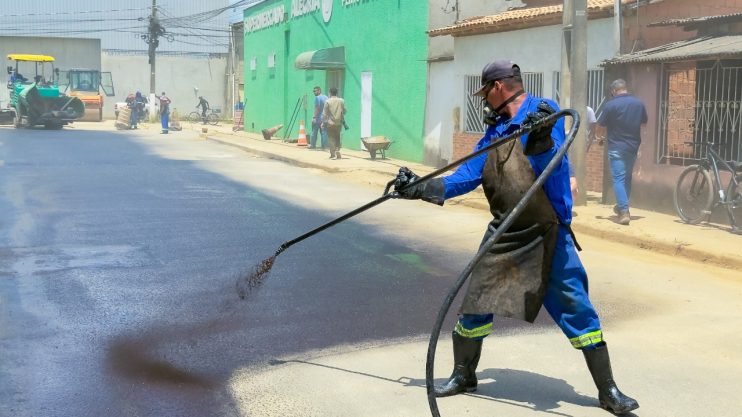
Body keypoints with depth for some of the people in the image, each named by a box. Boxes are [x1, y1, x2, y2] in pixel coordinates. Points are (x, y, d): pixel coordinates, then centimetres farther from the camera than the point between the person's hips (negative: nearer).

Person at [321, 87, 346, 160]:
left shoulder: (328, 101, -8)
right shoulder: (341, 101, -1)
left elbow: (325, 113, -6)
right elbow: (344, 111, 6)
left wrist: (323, 122, 2)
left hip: (330, 123, -3)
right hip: (339, 123, 3)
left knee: (331, 139, 3)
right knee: (337, 138, 15)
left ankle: (333, 154, -2)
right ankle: (338, 152, 5)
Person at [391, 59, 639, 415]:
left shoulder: (545, 112, -8)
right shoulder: (494, 129, 10)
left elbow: (552, 170, -19)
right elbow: (465, 177, 10)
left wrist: (542, 140, -38)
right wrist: (421, 188, 4)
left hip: (547, 234, -5)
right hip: (504, 234, 6)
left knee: (576, 306, -4)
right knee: (475, 304, 8)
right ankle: (463, 375, 28)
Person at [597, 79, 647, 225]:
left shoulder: (611, 105, -14)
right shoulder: (639, 103, 3)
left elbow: (601, 124, -6)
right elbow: (644, 121, 17)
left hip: (616, 147, -5)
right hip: (633, 146, 5)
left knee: (618, 179, -5)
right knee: (627, 177, 19)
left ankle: (624, 212, -15)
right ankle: (622, 206, 32)